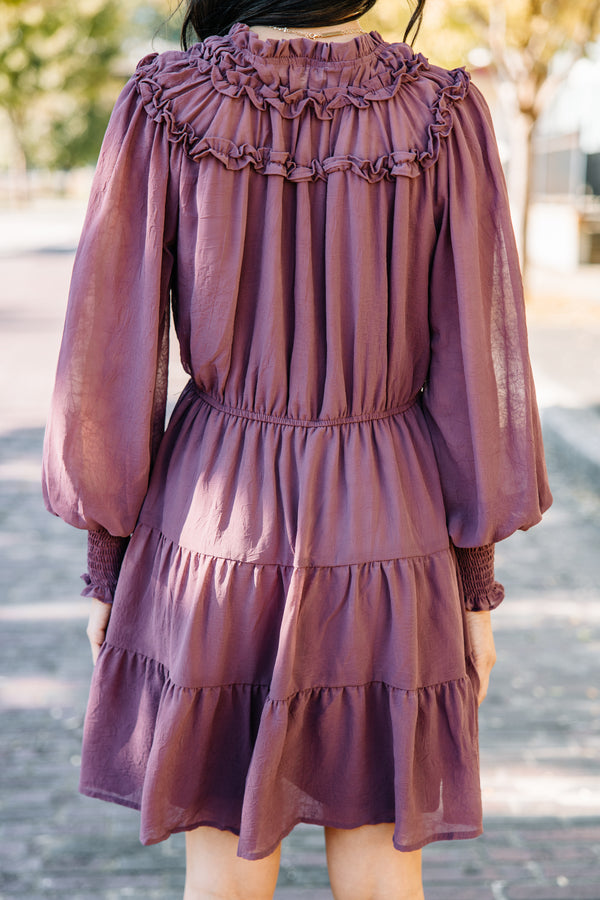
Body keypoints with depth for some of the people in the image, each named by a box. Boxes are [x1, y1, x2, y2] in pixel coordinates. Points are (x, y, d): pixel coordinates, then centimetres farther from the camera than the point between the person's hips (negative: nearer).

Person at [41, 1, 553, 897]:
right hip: (383, 526, 0)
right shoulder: (444, 116, -8)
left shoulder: (163, 103, -8)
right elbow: (476, 367, -6)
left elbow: (108, 359, -7)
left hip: (218, 522, 0)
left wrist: (105, 564, 5)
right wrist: (478, 581, 4)